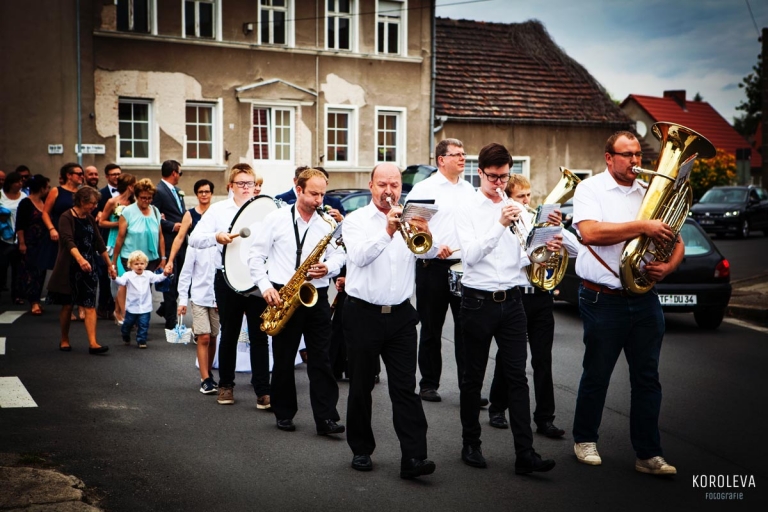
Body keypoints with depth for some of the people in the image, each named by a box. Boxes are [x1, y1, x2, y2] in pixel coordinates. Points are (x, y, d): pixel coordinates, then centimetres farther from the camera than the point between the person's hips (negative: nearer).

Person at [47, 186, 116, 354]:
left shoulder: (90, 220, 11)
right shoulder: (66, 218, -10)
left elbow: (99, 244, 16)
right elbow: (68, 241, -25)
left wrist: (110, 265, 18)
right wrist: (80, 259, -40)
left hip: (88, 269, 5)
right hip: (69, 269, -5)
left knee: (90, 306, -5)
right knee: (67, 305, 6)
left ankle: (93, 343, -12)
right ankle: (64, 340, 23)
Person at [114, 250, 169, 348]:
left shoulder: (148, 275, 2)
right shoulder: (128, 275, -9)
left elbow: (158, 278, -4)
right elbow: (121, 281, -24)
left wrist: (165, 274, -23)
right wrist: (115, 277, -44)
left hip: (145, 308, 1)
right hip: (132, 307, -1)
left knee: (143, 325, 1)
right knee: (128, 324, 16)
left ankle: (141, 341, 13)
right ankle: (126, 338, 40)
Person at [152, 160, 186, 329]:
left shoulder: (178, 191, 16)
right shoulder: (158, 191, -11)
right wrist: (172, 226, -18)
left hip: (181, 241, 8)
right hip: (168, 242, -8)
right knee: (171, 280, -2)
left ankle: (165, 308, 32)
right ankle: (171, 320, 5)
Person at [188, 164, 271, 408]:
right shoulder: (218, 209, 4)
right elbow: (194, 239, -5)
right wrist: (216, 236, -23)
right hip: (227, 279, 1)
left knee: (259, 336, 0)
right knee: (229, 334, 12)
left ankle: (263, 390, 3)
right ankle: (226, 385, 25)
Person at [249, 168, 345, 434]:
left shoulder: (328, 223, 6)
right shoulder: (276, 218, -1)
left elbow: (339, 255, 12)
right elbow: (255, 256, 0)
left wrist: (328, 268, -10)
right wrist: (266, 286, -10)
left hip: (317, 296, 1)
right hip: (283, 296, -1)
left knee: (321, 360, -1)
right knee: (283, 359, 7)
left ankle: (326, 417, 0)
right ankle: (284, 414, 21)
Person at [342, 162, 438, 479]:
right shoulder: (356, 220, 0)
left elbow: (431, 252, -6)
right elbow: (359, 256, -17)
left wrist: (425, 233, -26)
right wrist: (388, 232, -30)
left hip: (401, 315, 2)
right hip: (363, 314, -1)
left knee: (405, 387, -3)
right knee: (361, 386, 9)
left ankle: (413, 457, -5)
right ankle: (361, 450, 22)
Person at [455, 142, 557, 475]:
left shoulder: (513, 209, 11)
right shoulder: (467, 211, -3)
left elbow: (520, 258, 13)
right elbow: (471, 255, -16)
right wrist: (500, 226, -25)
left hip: (510, 300, 4)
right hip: (478, 301, -3)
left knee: (517, 377, -1)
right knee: (473, 378, 8)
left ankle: (525, 454, -3)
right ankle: (471, 445, 20)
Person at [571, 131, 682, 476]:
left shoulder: (650, 193, 10)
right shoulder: (590, 189, -3)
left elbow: (676, 242, 13)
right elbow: (590, 232, -22)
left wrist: (667, 267, -9)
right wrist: (643, 226, -23)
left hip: (645, 300, 4)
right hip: (604, 300, -4)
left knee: (647, 378, 5)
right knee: (596, 374, 8)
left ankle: (648, 453, 12)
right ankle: (585, 440, 27)